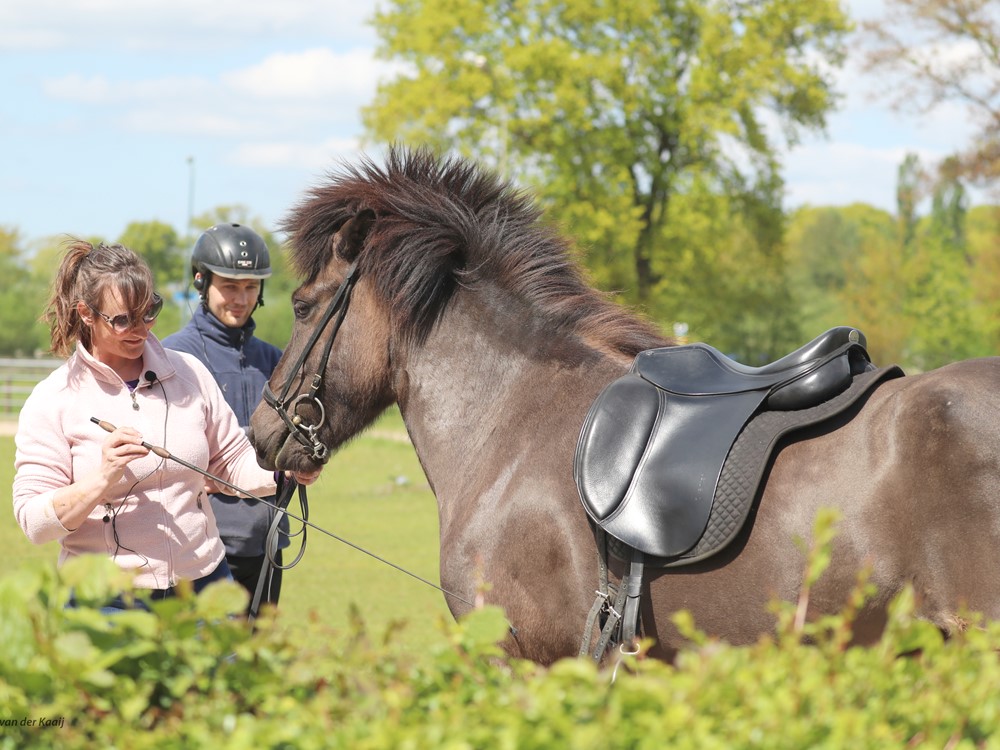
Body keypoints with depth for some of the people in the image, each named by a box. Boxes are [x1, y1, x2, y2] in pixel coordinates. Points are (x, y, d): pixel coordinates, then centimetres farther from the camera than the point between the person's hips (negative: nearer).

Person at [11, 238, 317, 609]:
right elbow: (34, 521, -9)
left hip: (202, 582, 3)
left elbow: (233, 463, 13)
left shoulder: (189, 373, 7)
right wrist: (104, 478, -24)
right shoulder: (52, 401, -4)